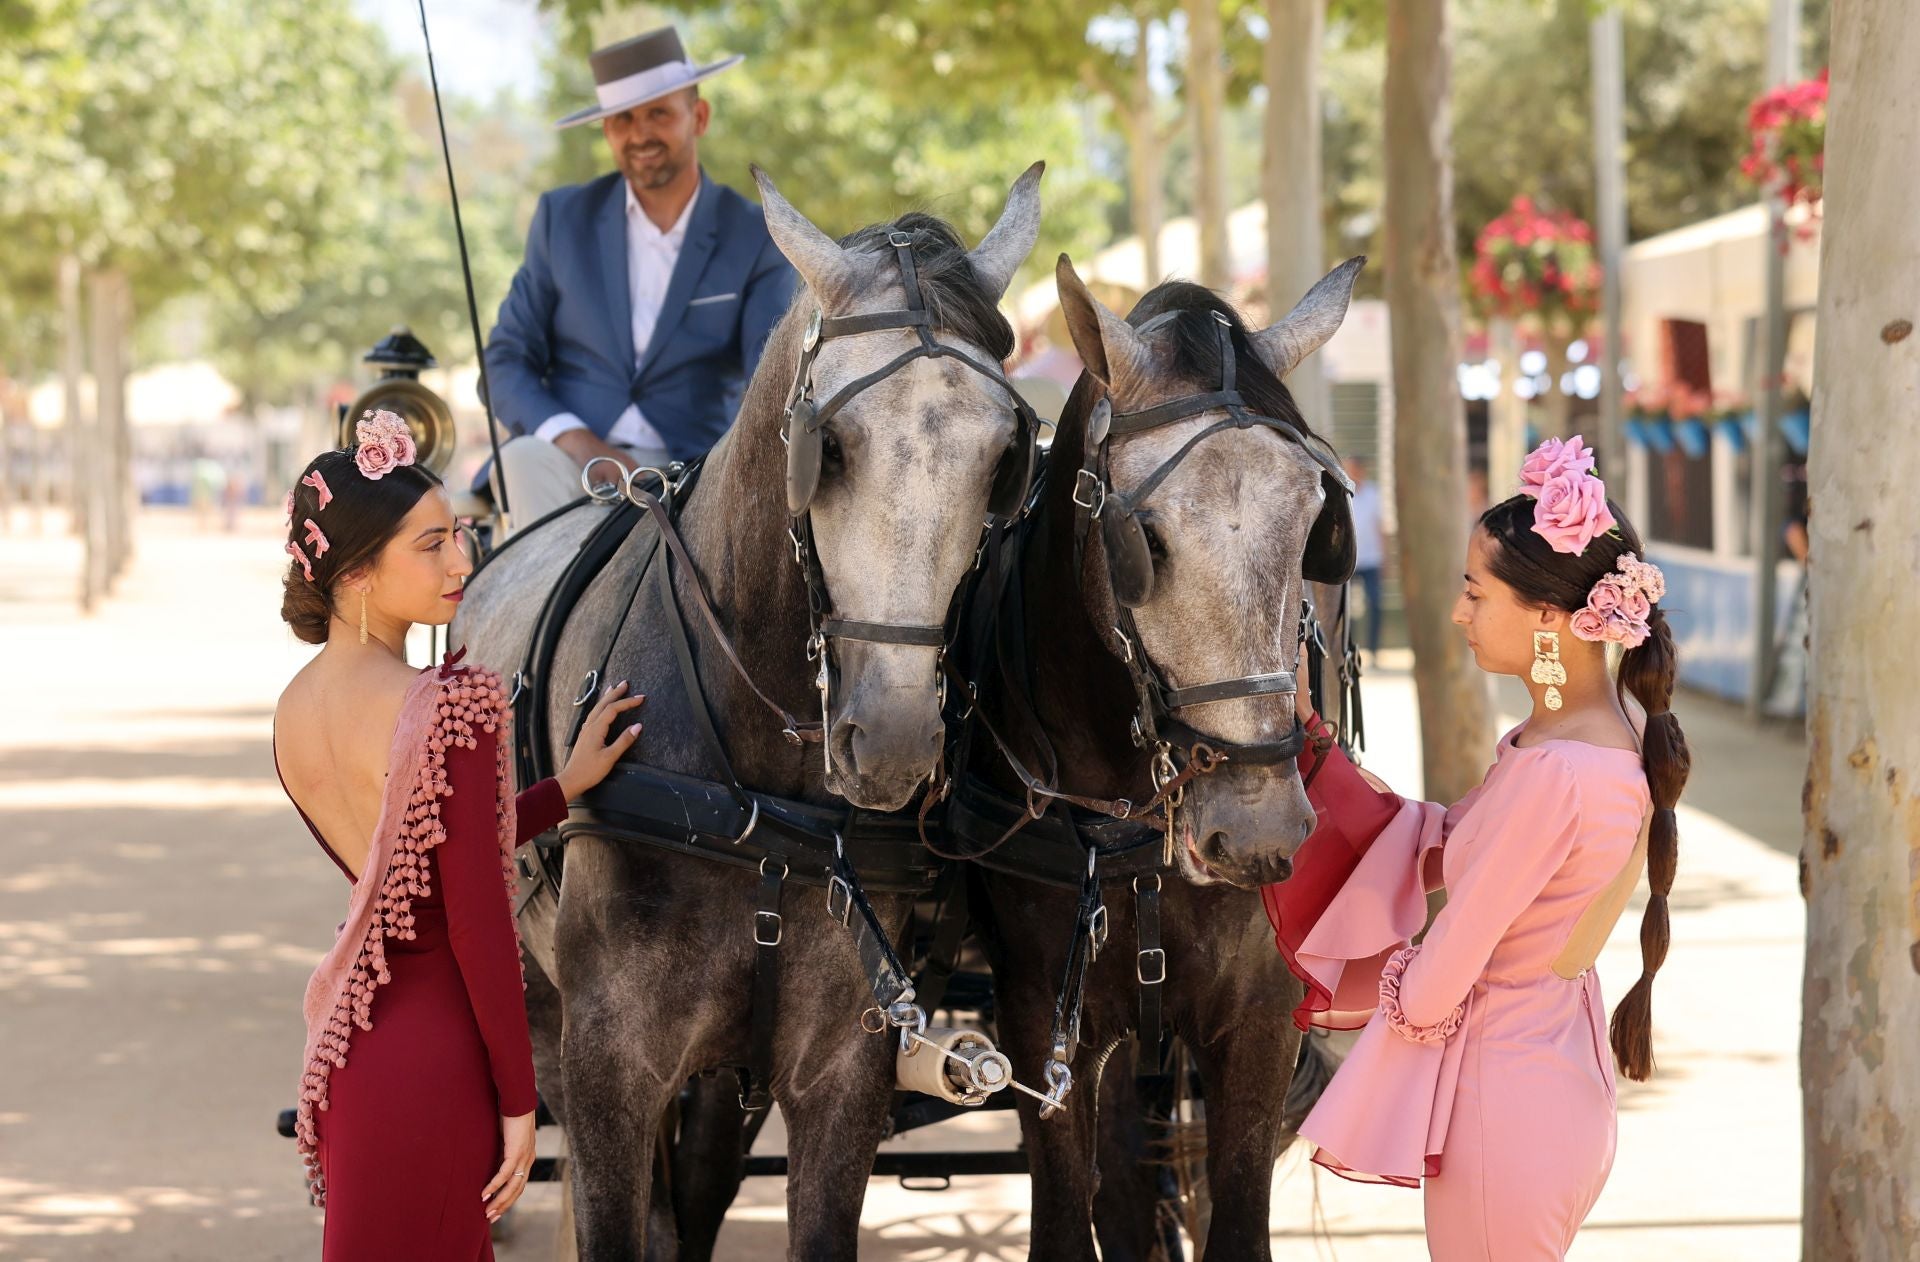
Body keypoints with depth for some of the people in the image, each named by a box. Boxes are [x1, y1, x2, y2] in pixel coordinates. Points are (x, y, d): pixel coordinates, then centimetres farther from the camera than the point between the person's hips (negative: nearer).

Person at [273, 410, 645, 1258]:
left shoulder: (294, 711, 6)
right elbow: (477, 919, -17)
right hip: (437, 1053, -8)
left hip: (345, 1044, 8)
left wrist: (567, 787, 19)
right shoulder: (454, 704, -17)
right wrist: (518, 1101, -10)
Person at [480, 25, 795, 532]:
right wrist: (575, 439, -14)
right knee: (527, 461, -33)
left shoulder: (757, 238, 4)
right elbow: (506, 361, 8)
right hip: (566, 458, 1)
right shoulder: (564, 217, 10)